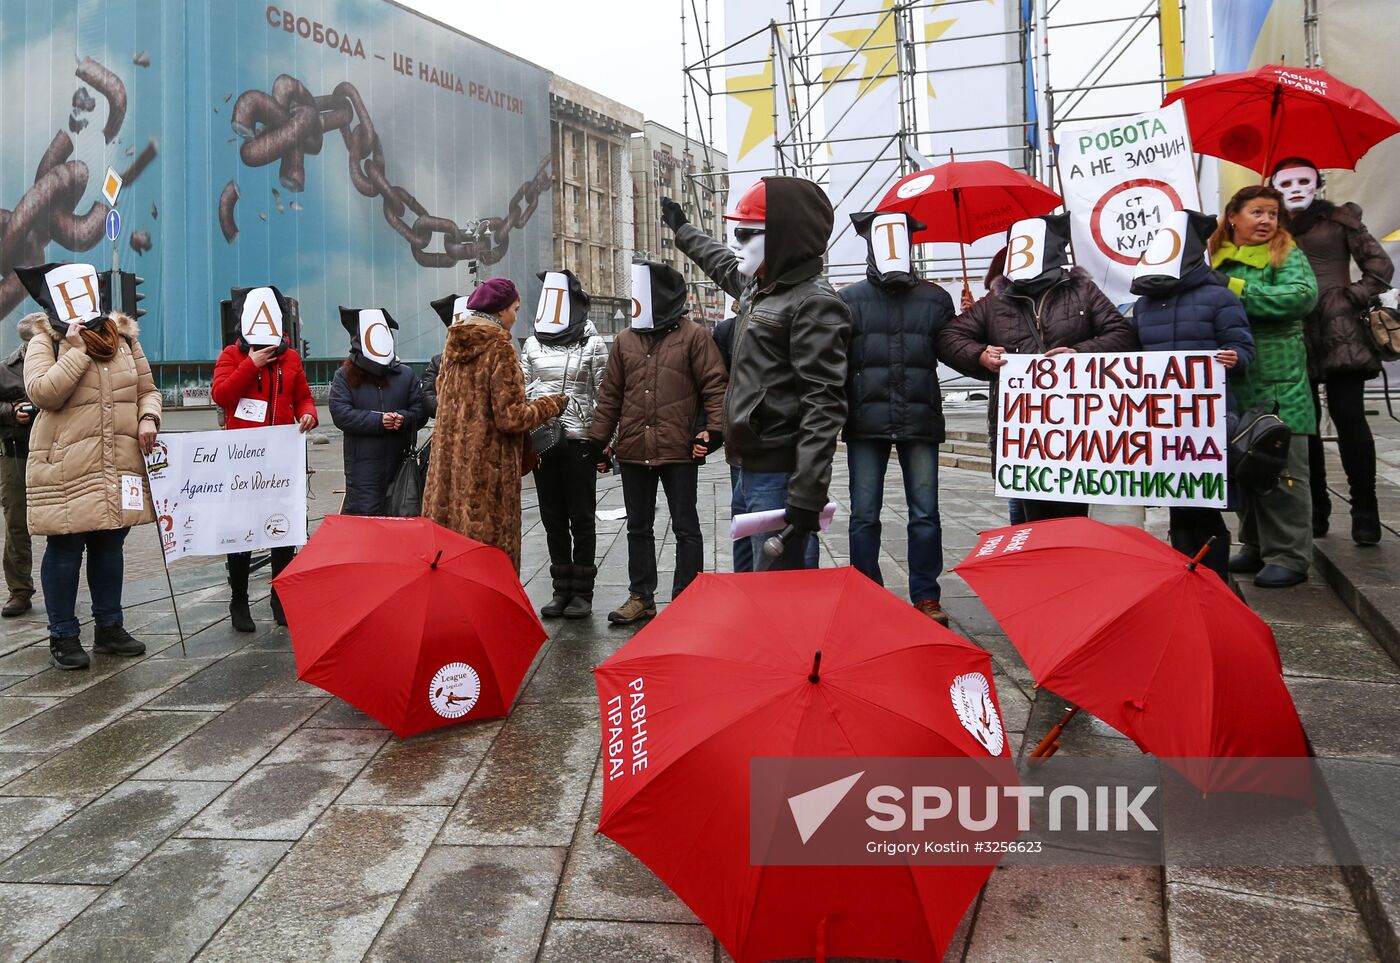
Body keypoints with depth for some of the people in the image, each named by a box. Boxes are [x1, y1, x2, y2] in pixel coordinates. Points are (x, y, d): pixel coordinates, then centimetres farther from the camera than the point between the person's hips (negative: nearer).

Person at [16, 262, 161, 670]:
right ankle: (63, 636, 13)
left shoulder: (124, 338, 11)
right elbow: (42, 393, -16)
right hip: (66, 467, -5)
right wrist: (76, 349, -18)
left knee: (109, 544, 13)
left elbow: (148, 389, 16)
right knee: (65, 548, 1)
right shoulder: (46, 342, -2)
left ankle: (109, 627, 25)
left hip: (120, 467, 5)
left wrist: (148, 418, -4)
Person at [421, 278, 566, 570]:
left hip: (449, 461, 8)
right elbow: (510, 417, -17)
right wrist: (552, 405, -2)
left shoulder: (454, 344, 10)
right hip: (488, 467, -7)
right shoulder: (500, 348, -13)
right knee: (491, 546, 1)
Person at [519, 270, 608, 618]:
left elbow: (603, 396, -3)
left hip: (578, 440, -4)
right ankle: (561, 589, 20)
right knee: (553, 519, 10)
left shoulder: (593, 345, -1)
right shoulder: (532, 344, 11)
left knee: (581, 518, 4)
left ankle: (582, 592, 13)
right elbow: (522, 392, 13)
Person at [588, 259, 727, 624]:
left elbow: (714, 385, -5)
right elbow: (610, 394, 12)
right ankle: (641, 597, 27)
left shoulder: (693, 336, -3)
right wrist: (599, 440, 10)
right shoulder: (625, 340, 10)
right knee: (638, 527, 14)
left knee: (686, 527, 5)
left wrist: (713, 429, -15)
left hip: (679, 451, -5)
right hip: (633, 451, 5)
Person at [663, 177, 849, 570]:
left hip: (779, 477, -9)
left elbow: (823, 405, -21)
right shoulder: (757, 286, 15)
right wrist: (682, 229, 56)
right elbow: (721, 263, 41)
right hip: (749, 468, 9)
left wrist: (807, 494, -27)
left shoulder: (814, 303, -13)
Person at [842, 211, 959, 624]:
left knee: (925, 514, 5)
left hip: (920, 420, 1)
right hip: (866, 421, -1)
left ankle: (926, 597, 17)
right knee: (864, 516, 5)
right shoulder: (849, 299, 5)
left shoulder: (935, 298, 10)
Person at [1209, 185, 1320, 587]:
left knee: (1281, 470, -4)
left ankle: (1289, 557, 5)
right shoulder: (1217, 260, 12)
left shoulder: (1287, 255, 0)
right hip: (1233, 382, 5)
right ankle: (1255, 547, 26)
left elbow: (1303, 295, -17)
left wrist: (1240, 291, -16)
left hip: (1279, 385, -5)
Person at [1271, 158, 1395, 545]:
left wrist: (1351, 298, -5)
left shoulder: (1339, 219, 8)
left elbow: (1381, 267, 6)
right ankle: (1316, 508, 13)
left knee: (1349, 418, -8)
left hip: (1340, 334, -2)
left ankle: (1364, 511, 0)